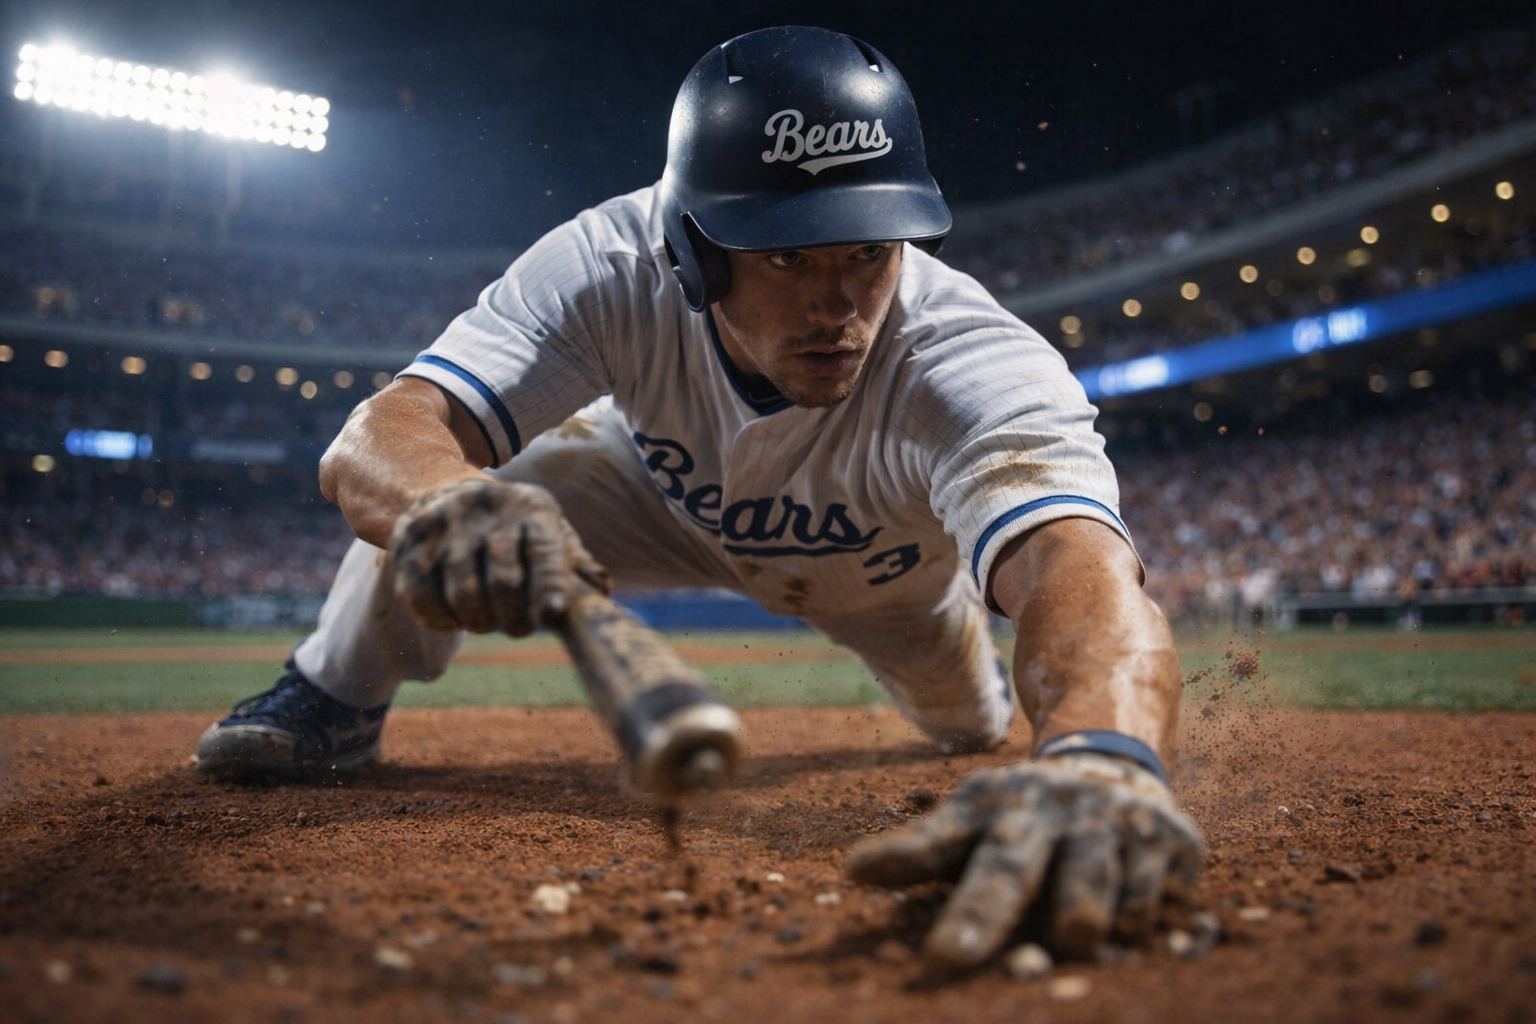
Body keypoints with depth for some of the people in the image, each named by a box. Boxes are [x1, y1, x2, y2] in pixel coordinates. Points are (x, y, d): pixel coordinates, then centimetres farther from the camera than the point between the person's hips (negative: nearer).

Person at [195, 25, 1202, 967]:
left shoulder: (972, 364, -44)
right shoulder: (618, 267, -37)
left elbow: (1081, 562, -62)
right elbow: (372, 442, -45)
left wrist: (1100, 754, -85)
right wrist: (445, 504, -70)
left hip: (891, 569, 1)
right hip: (676, 500, 0)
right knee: (442, 478, -22)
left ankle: (980, 695, 59)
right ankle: (333, 701, 7)